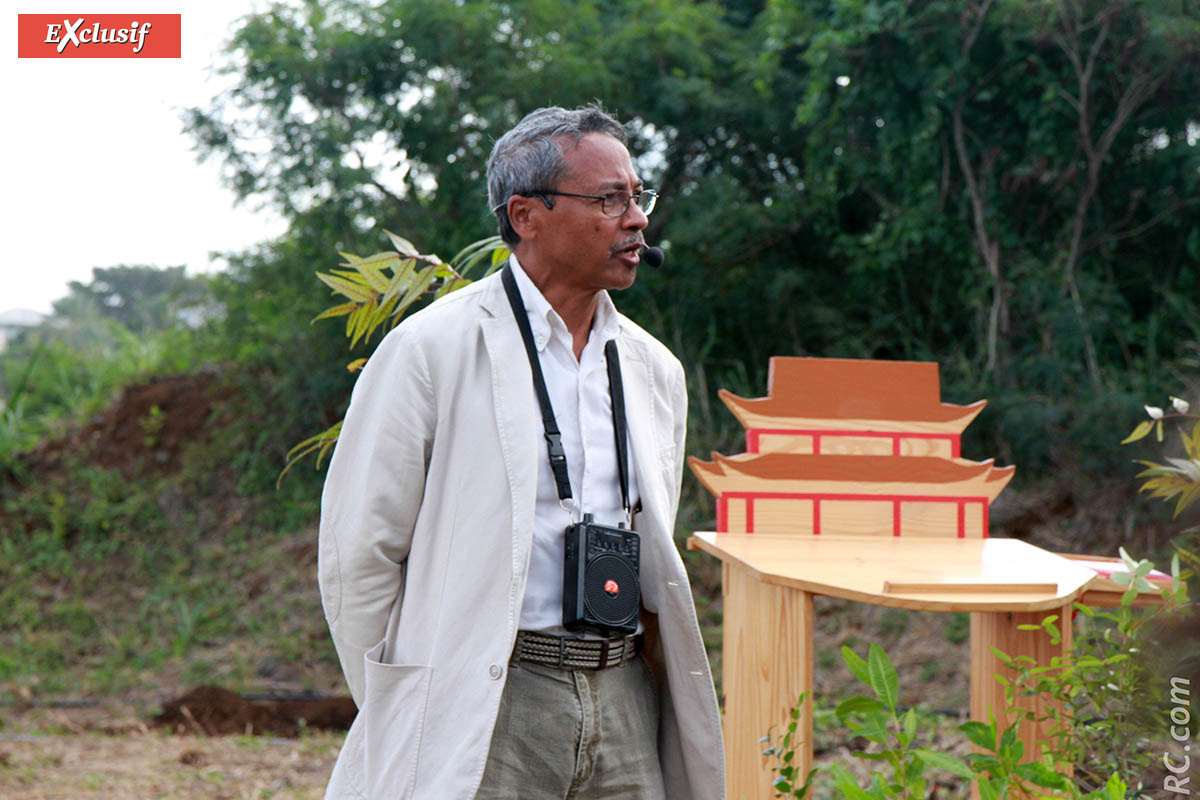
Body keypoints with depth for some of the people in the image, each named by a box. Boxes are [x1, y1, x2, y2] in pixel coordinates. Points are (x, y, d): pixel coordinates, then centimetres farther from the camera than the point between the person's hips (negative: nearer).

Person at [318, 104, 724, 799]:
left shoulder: (655, 371, 13)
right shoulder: (431, 349, -5)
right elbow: (358, 554, -3)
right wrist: (400, 716, 1)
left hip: (624, 702, 5)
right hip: (482, 706, -5)